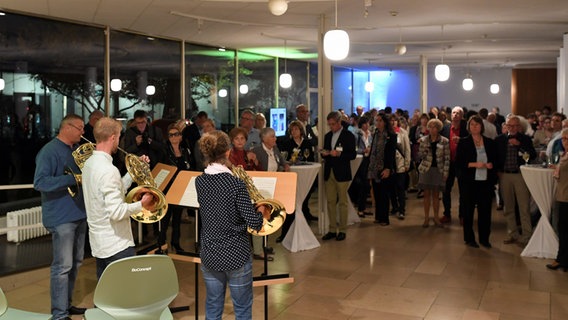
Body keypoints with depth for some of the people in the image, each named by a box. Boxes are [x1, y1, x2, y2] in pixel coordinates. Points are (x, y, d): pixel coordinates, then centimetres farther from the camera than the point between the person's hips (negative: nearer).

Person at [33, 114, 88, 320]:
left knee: (75, 263, 16)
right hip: (62, 217, -9)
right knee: (63, 266, -5)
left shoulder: (78, 149, 13)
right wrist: (72, 179, -28)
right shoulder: (49, 151, -13)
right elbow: (40, 182, -23)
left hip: (79, 213, 9)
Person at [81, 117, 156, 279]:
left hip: (98, 244, 9)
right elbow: (117, 212, -27)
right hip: (117, 246, -9)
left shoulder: (89, 163, 8)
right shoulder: (108, 170, -22)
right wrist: (141, 205, -14)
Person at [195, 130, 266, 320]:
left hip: (209, 255, 5)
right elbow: (254, 223, -18)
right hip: (236, 255, -5)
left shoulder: (199, 181, -3)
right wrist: (261, 210, 3)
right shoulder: (236, 184, -19)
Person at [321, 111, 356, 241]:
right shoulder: (327, 136, 14)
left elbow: (353, 155, -9)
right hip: (329, 173, 5)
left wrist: (339, 154, -22)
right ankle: (332, 229, 14)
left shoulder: (348, 136, -4)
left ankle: (342, 230, 9)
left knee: (342, 202, 2)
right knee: (330, 202, 6)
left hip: (342, 174, -5)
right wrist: (324, 154, -4)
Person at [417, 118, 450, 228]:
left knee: (436, 194, 7)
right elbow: (421, 155, 2)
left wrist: (445, 172, -6)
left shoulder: (444, 141, -3)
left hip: (438, 170, -1)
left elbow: (447, 158, -1)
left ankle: (436, 217, 17)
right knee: (427, 194, 5)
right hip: (426, 169, 1)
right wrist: (425, 149, -17)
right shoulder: (424, 140, 2)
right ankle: (426, 218, 12)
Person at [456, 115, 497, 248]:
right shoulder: (464, 142, 1)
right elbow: (458, 162, -4)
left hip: (486, 181, 2)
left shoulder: (489, 142, 9)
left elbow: (495, 159, 15)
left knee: (485, 210, 3)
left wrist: (491, 164, -6)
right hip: (469, 181, -2)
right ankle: (469, 238, 15)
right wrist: (474, 164, -15)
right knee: (468, 210, 4)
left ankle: (484, 238, 16)